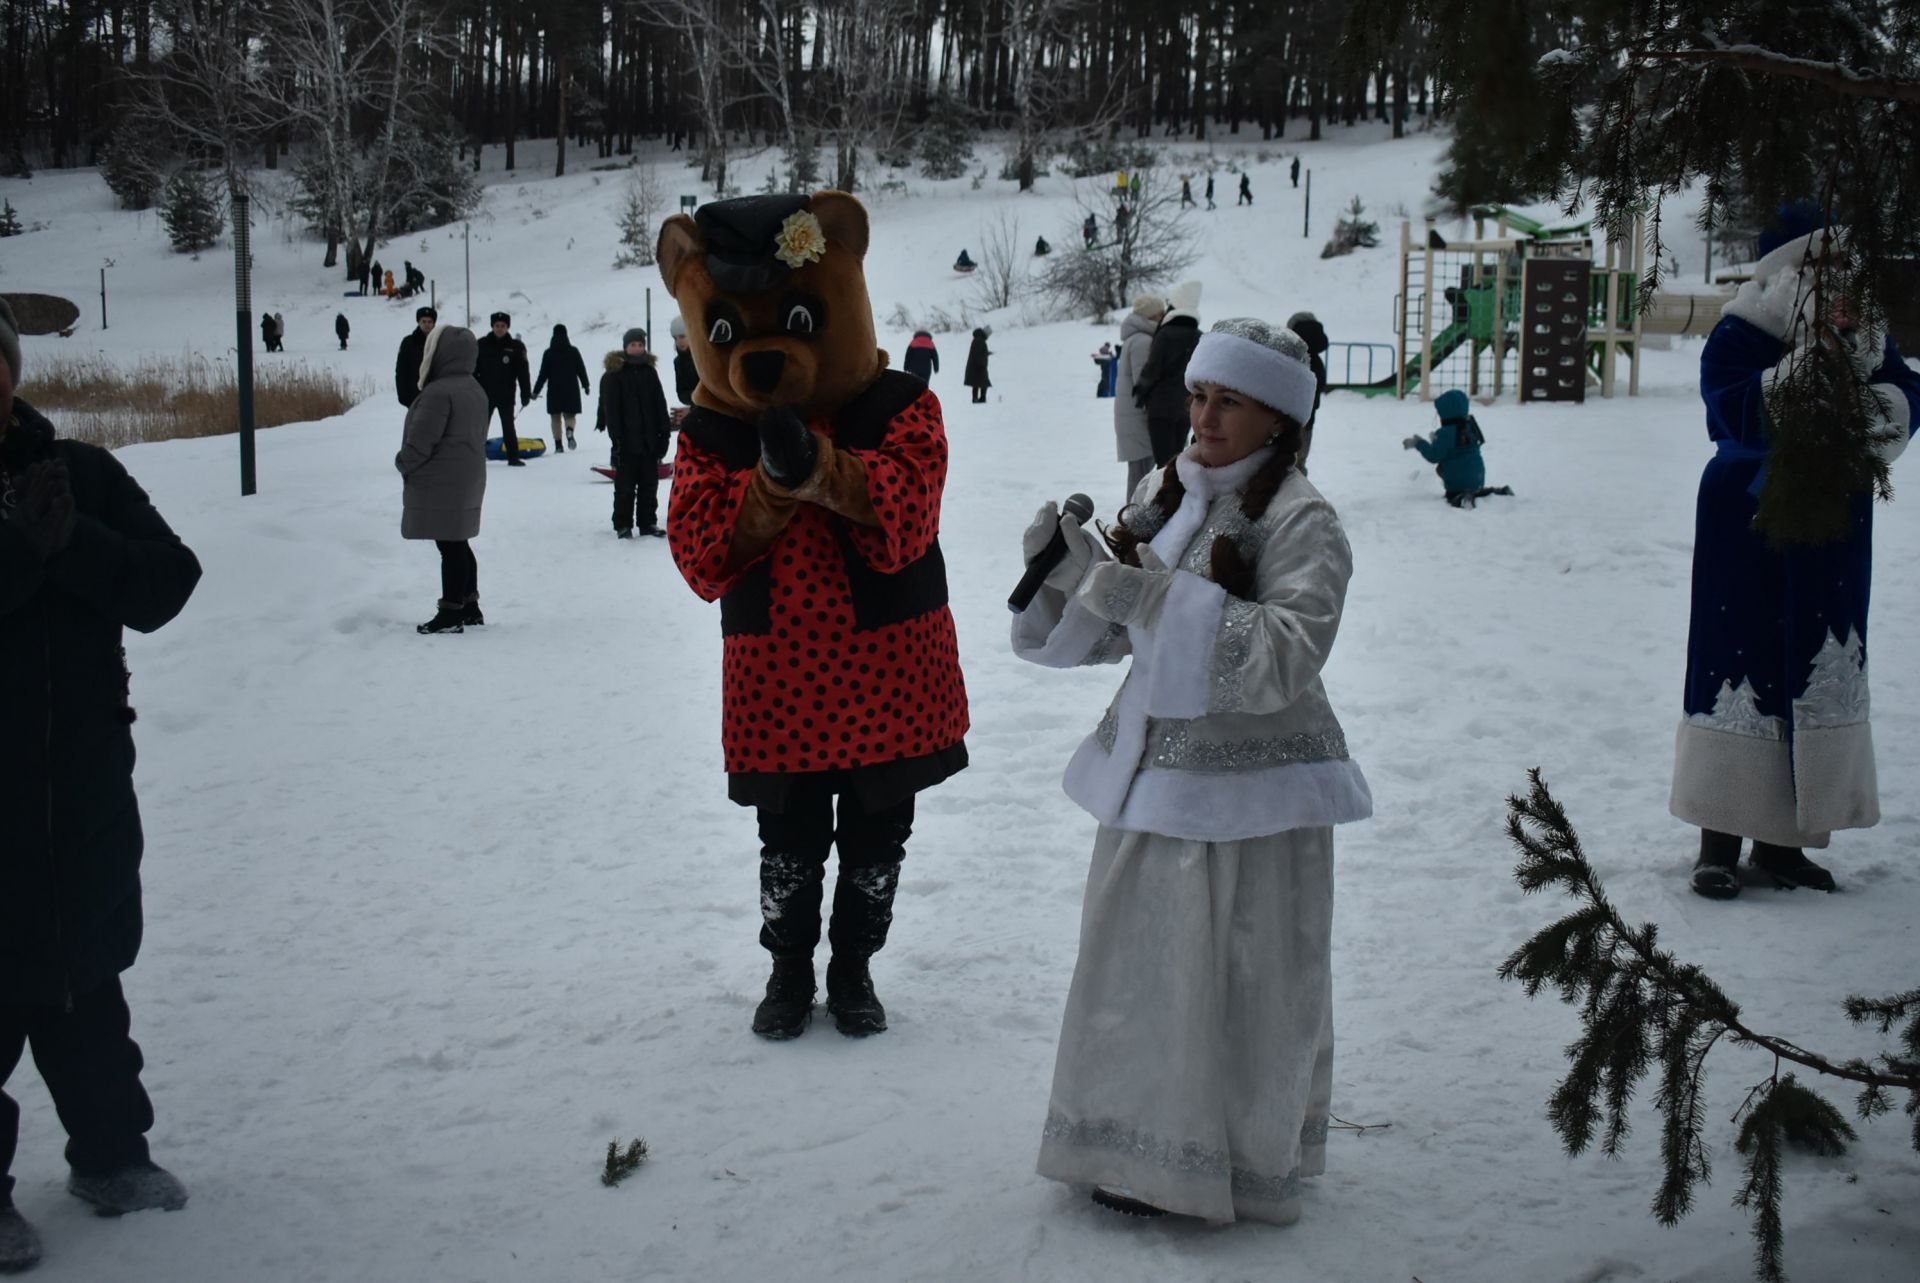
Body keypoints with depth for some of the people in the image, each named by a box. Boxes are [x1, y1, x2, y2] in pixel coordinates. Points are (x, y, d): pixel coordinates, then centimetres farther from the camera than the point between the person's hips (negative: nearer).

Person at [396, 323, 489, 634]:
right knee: (458, 545, 17)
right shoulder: (475, 390, 11)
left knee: (449, 546, -5)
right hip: (468, 480, 10)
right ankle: (469, 606, 23)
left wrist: (403, 463, -2)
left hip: (440, 485, -10)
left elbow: (421, 441, -22)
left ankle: (451, 613, 0)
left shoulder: (438, 392, -21)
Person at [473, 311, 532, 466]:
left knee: (508, 427, 0)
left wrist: (526, 394, -6)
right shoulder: (482, 345, 2)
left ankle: (513, 457, 4)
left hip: (506, 395, -1)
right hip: (485, 394, 1)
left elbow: (523, 372, -1)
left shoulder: (516, 347, -1)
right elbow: (473, 370, 4)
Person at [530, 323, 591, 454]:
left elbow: (543, 373, -3)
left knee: (556, 417, 8)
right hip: (571, 389, 1)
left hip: (554, 390, -1)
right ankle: (569, 431, -25)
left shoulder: (548, 353, -2)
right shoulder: (573, 351, 0)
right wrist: (586, 385, 18)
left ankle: (559, 445, -1)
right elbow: (581, 369, 4)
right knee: (569, 415, 8)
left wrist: (536, 391, 3)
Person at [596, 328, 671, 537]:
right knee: (625, 486, 1)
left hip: (649, 440, 4)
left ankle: (647, 523, 16)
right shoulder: (614, 374, -3)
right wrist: (617, 438, -14)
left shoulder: (649, 371, 10)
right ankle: (623, 525, 8)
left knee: (649, 485, 8)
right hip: (627, 442, -4)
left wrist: (664, 433, 4)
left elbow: (660, 405, 11)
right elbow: (611, 409, -7)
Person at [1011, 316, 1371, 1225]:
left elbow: (1288, 653, -26)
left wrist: (1155, 597, -32)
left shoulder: (1298, 521, -13)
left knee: (1231, 978, 2)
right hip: (1150, 771, 7)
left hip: (1248, 788, -7)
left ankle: (1230, 1164, 19)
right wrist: (1064, 569, -8)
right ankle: (1141, 1142, 32)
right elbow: (1103, 631, 13)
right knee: (1137, 962, 16)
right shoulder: (1165, 495, 8)